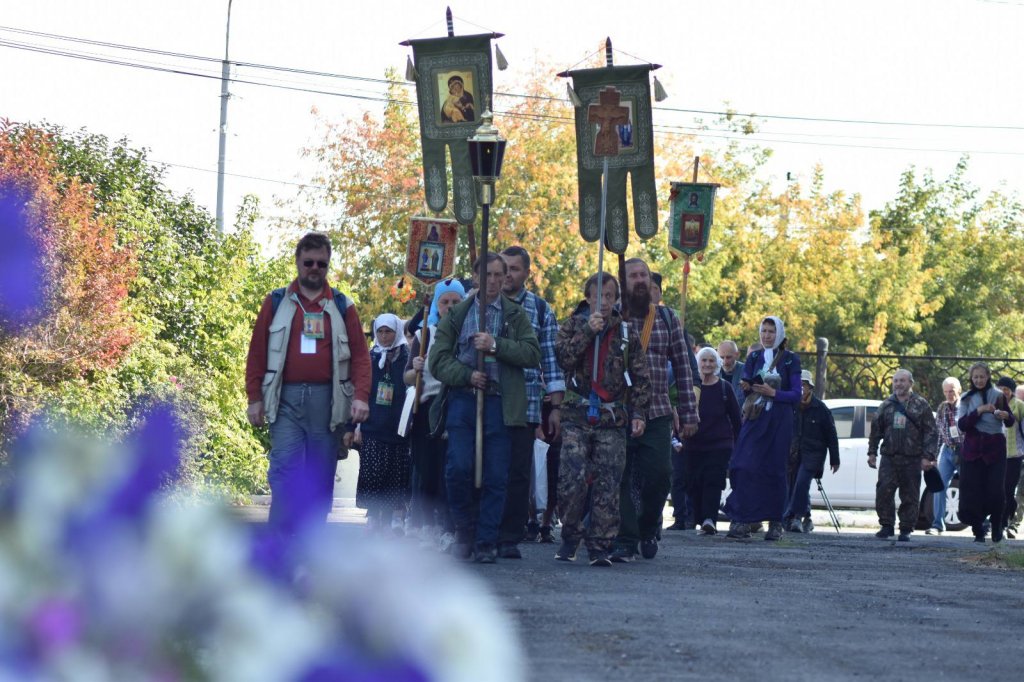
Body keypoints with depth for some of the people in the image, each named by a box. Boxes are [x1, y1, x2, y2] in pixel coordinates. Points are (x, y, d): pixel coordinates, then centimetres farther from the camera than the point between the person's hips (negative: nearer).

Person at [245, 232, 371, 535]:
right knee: (285, 470, -13)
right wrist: (254, 398, 0)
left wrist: (361, 396, -7)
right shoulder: (276, 302, 9)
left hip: (327, 401, 1)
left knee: (321, 478, 4)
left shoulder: (341, 306, 11)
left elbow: (360, 355, 6)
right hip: (286, 399, -1)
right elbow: (257, 353, 8)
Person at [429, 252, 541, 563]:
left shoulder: (516, 316, 12)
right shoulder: (457, 315, 13)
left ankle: (486, 543, 7)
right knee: (459, 468, -12)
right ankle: (465, 526, 12)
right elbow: (439, 359, 5)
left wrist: (496, 345, -13)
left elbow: (532, 354, -1)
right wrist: (466, 376, -11)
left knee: (496, 477, -2)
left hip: (499, 404, 0)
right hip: (462, 400, 0)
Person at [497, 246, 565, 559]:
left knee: (518, 474, -3)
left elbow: (551, 361, 7)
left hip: (525, 407, 0)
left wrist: (556, 407, 2)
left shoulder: (541, 311, 10)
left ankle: (510, 539, 2)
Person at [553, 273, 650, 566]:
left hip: (613, 420, 1)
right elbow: (562, 357, -9)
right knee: (571, 480, -12)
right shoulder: (574, 325, 8)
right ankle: (570, 534, 7)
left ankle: (600, 546, 1)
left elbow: (640, 377, 12)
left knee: (607, 486, -4)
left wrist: (638, 412, 3)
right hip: (578, 416, -1)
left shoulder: (626, 333, 11)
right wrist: (587, 331, -14)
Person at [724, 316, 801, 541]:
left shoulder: (790, 359, 4)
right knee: (744, 466, -12)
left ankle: (775, 523, 7)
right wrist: (747, 388, -11)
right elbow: (746, 387, 12)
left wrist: (773, 393, -14)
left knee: (774, 469, -1)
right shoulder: (754, 358, 12)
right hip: (755, 419, 2)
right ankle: (742, 521, -13)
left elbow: (796, 394, 0)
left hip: (779, 421, -2)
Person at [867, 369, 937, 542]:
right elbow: (876, 430, 20)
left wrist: (928, 456, -6)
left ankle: (906, 530, 7)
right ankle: (887, 526, 3)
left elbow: (931, 433, 2)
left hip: (912, 459, -2)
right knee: (883, 492, -8)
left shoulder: (921, 405, 4)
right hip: (889, 458, 2)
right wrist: (872, 452, 13)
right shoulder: (886, 405, 13)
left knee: (910, 496, 0)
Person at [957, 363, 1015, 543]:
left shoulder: (999, 396, 6)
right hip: (973, 450, 1)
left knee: (995, 491, -8)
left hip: (995, 449, -1)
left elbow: (1010, 423, 10)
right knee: (973, 491, -4)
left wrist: (1006, 415, -13)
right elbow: (961, 424, -3)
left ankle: (997, 528, 9)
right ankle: (978, 531, 5)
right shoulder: (967, 399, 8)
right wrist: (978, 411, -16)